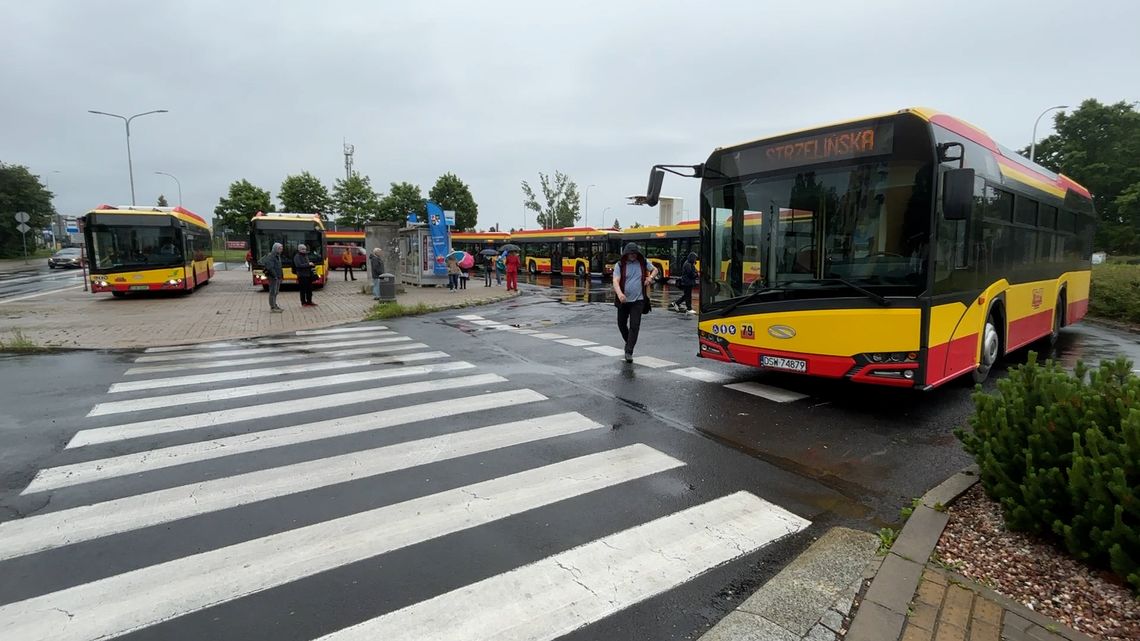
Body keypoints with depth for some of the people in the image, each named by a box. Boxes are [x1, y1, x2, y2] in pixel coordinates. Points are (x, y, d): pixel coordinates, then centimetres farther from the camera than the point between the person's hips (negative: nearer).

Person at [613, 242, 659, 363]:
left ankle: (629, 352, -5)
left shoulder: (643, 263, 2)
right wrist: (619, 293, -37)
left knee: (634, 326, -10)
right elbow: (616, 281, -18)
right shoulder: (620, 265, -5)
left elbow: (655, 270, 21)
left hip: (638, 300, -1)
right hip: (623, 300, 1)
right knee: (621, 324, 15)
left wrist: (651, 277, -2)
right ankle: (629, 342, 42)